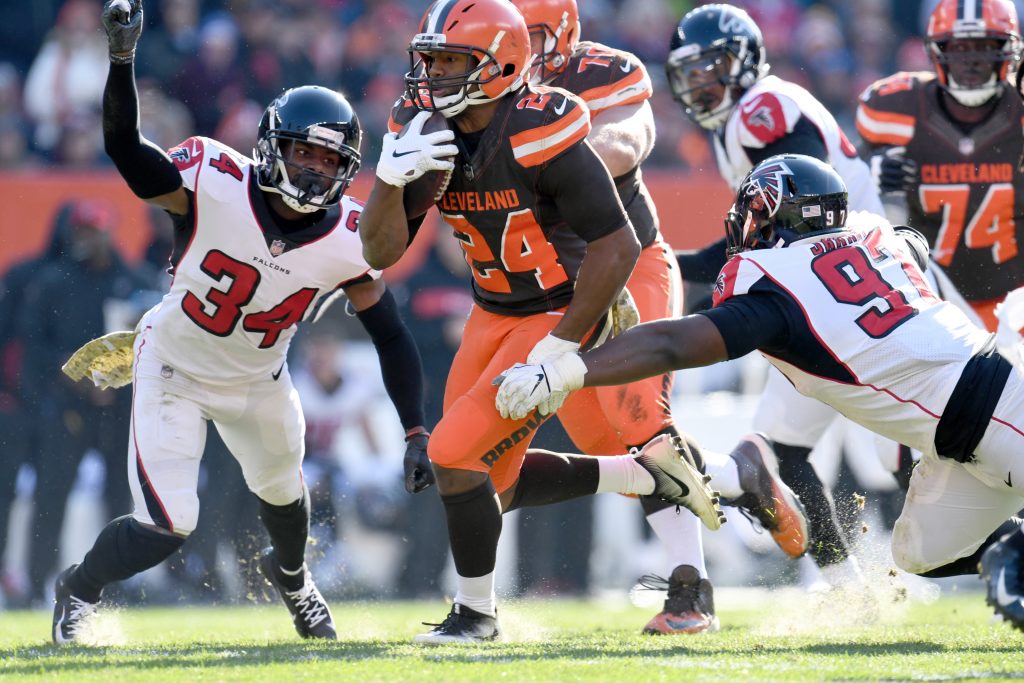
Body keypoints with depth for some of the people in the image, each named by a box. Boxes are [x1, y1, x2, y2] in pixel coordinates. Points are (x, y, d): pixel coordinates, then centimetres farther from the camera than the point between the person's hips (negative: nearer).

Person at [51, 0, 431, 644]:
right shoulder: (213, 184, -29)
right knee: (166, 527, -15)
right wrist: (122, 59, -53)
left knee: (284, 495, 26)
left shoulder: (348, 243, -20)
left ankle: (290, 573, 63)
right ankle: (79, 590, 16)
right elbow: (126, 149, -39)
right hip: (174, 368, -4)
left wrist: (417, 433, -14)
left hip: (257, 382, 4)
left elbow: (392, 336, -10)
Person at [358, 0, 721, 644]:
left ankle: (477, 613, 7)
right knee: (495, 480, 12)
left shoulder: (539, 135, -26)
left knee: (458, 456, -14)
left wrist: (560, 346, -21)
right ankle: (648, 474, 27)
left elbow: (617, 247, -24)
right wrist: (391, 178, -24)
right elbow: (381, 252, -4)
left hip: (559, 318, -8)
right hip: (493, 317, 8)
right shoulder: (422, 127, -5)